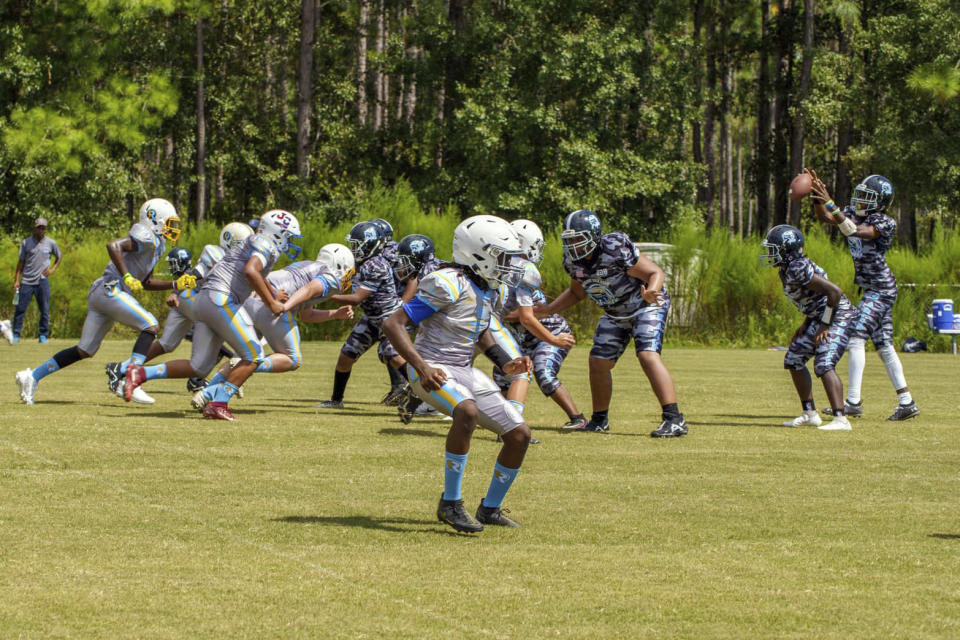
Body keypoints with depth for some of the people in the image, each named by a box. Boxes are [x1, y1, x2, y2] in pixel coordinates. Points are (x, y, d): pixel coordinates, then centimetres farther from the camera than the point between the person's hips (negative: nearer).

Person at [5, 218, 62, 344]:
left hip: (42, 280, 0)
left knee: (45, 309, 0)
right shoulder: (26, 242, 4)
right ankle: (15, 334, 3)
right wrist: (16, 280, 0)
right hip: (26, 281, 0)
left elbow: (59, 257, 21)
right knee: (20, 308, -3)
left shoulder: (51, 243, 5)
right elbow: (21, 262, 5)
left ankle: (43, 335, 9)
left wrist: (52, 269, 5)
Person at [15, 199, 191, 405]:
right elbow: (113, 246, -23)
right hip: (111, 290, -10)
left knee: (84, 351, 10)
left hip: (99, 294, 10)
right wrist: (127, 277, -25)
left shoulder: (155, 245, 23)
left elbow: (146, 283, 28)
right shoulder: (146, 237, -8)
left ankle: (32, 376, 13)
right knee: (150, 325, -14)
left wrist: (175, 285, 20)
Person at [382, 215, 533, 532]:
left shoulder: (488, 289, 8)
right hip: (433, 371, -9)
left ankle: (491, 508, 22)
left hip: (465, 372, 9)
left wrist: (505, 363, 12)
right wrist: (422, 368, -30)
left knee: (520, 435, 3)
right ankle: (450, 503, -27)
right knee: (468, 411, -38)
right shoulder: (448, 285, -18)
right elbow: (393, 324, -20)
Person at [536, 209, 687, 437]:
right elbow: (577, 292, 12)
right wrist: (548, 310, 2)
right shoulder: (573, 260, -8)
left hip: (646, 307, -7)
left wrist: (650, 293, -43)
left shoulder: (616, 250, -30)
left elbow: (655, 272, -22)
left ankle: (674, 420, -27)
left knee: (648, 356, -25)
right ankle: (600, 420, 26)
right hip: (615, 314, 7)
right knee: (598, 362, 4)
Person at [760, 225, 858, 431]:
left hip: (839, 316, -11)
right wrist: (806, 323, 12)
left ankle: (840, 419, -26)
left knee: (824, 365, -23)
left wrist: (824, 325, -20)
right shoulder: (786, 271, 8)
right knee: (794, 360, 14)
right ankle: (809, 414, 20)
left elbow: (835, 292, -26)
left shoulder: (799, 269, -24)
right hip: (820, 318, 11)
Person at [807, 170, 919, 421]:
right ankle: (906, 402, 14)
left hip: (881, 289, -9)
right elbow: (825, 218, 6)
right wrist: (817, 198, -12)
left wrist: (830, 203, -34)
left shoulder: (885, 224, -17)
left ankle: (853, 401, -17)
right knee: (884, 346, 10)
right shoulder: (854, 213, 6)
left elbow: (854, 231, -30)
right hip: (872, 289, 9)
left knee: (856, 338, -15)